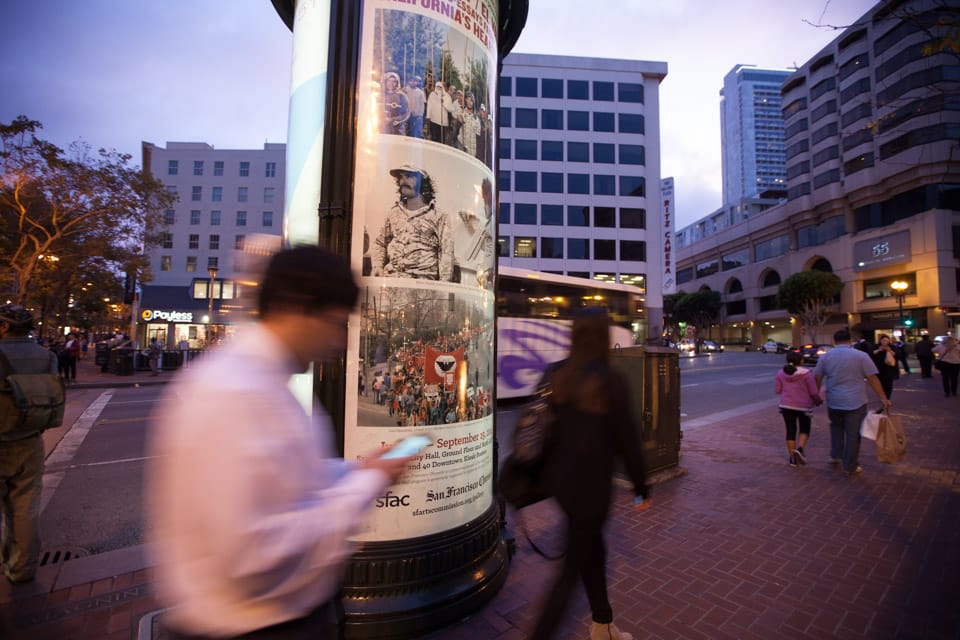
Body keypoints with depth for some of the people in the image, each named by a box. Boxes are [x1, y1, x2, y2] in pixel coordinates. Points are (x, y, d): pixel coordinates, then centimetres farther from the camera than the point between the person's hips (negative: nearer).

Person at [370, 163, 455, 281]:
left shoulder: (437, 216, 6)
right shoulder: (393, 213, 19)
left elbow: (446, 252, -2)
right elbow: (379, 243, 23)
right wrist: (377, 265, 4)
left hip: (422, 279, -3)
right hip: (391, 277, 3)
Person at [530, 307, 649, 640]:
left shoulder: (553, 374, -4)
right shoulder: (610, 380, -18)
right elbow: (626, 440, -12)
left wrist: (544, 471, 17)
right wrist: (641, 487, 3)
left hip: (559, 478, 6)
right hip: (590, 483, -6)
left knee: (592, 549, 26)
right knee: (573, 567, 11)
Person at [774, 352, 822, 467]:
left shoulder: (780, 373, -1)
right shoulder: (806, 373, -10)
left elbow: (777, 390, 1)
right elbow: (814, 392, -8)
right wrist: (818, 401, 11)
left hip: (787, 405, 2)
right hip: (804, 406, -2)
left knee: (791, 430, 9)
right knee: (805, 429, 15)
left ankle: (792, 458, 11)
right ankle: (799, 449, -8)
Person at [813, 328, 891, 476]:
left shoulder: (825, 356, 1)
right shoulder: (861, 355, -5)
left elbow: (817, 378, 5)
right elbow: (872, 379, -8)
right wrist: (884, 398, -3)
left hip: (833, 402, 2)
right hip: (856, 402, -2)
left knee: (836, 427, 25)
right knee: (853, 434, 5)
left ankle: (835, 456, 27)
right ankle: (850, 467, 14)